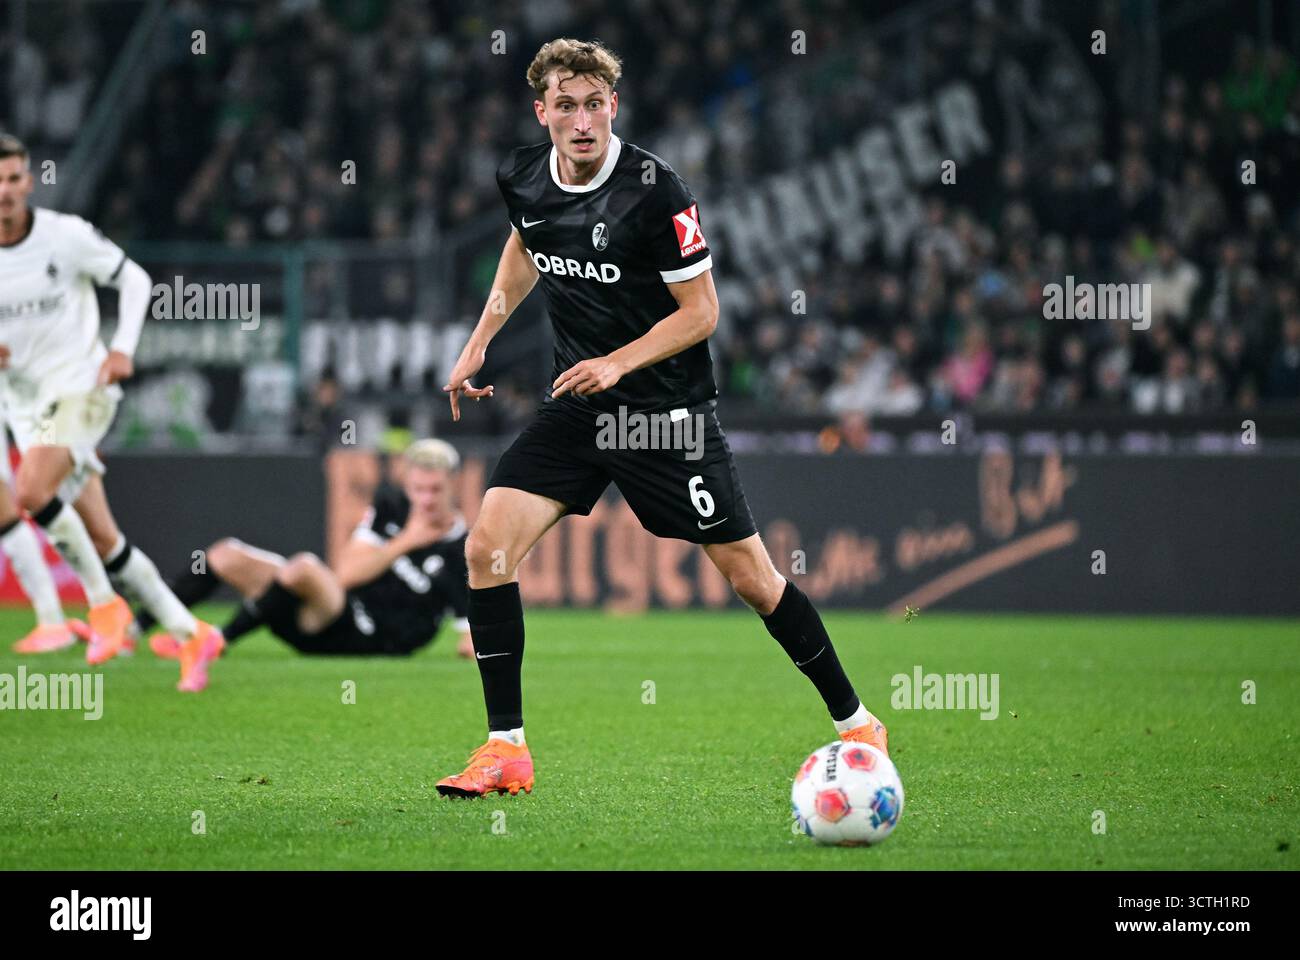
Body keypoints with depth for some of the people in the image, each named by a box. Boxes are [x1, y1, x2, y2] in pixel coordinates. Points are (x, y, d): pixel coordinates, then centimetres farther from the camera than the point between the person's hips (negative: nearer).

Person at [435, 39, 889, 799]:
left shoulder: (656, 189, -19)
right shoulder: (523, 178, -3)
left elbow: (701, 311, -13)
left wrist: (618, 363, -23)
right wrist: (481, 340, 16)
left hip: (668, 413, -5)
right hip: (577, 405, 5)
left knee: (752, 577, 0)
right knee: (487, 547, -12)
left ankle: (855, 721, 21)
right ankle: (507, 751, -4)